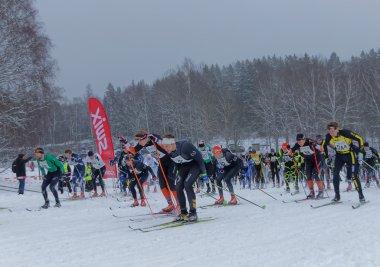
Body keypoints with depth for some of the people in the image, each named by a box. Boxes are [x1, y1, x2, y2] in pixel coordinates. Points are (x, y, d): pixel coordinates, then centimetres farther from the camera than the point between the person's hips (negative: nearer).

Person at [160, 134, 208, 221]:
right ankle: (183, 213, 8)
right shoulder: (169, 151, -13)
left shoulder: (185, 146, -34)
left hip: (195, 165, -7)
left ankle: (193, 213, -19)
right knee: (178, 188, -5)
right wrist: (180, 174, 15)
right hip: (183, 166, 7)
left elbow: (199, 157, -23)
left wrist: (204, 173, -19)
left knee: (187, 184, -24)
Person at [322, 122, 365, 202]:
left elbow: (359, 138, -16)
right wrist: (326, 156, 7)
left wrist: (360, 150, -10)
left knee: (353, 175, -12)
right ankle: (337, 196, 7)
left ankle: (361, 196, -3)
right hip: (339, 156, 4)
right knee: (335, 175, -6)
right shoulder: (328, 137, -16)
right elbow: (324, 145, 7)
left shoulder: (345, 133, -27)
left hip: (349, 155, -4)